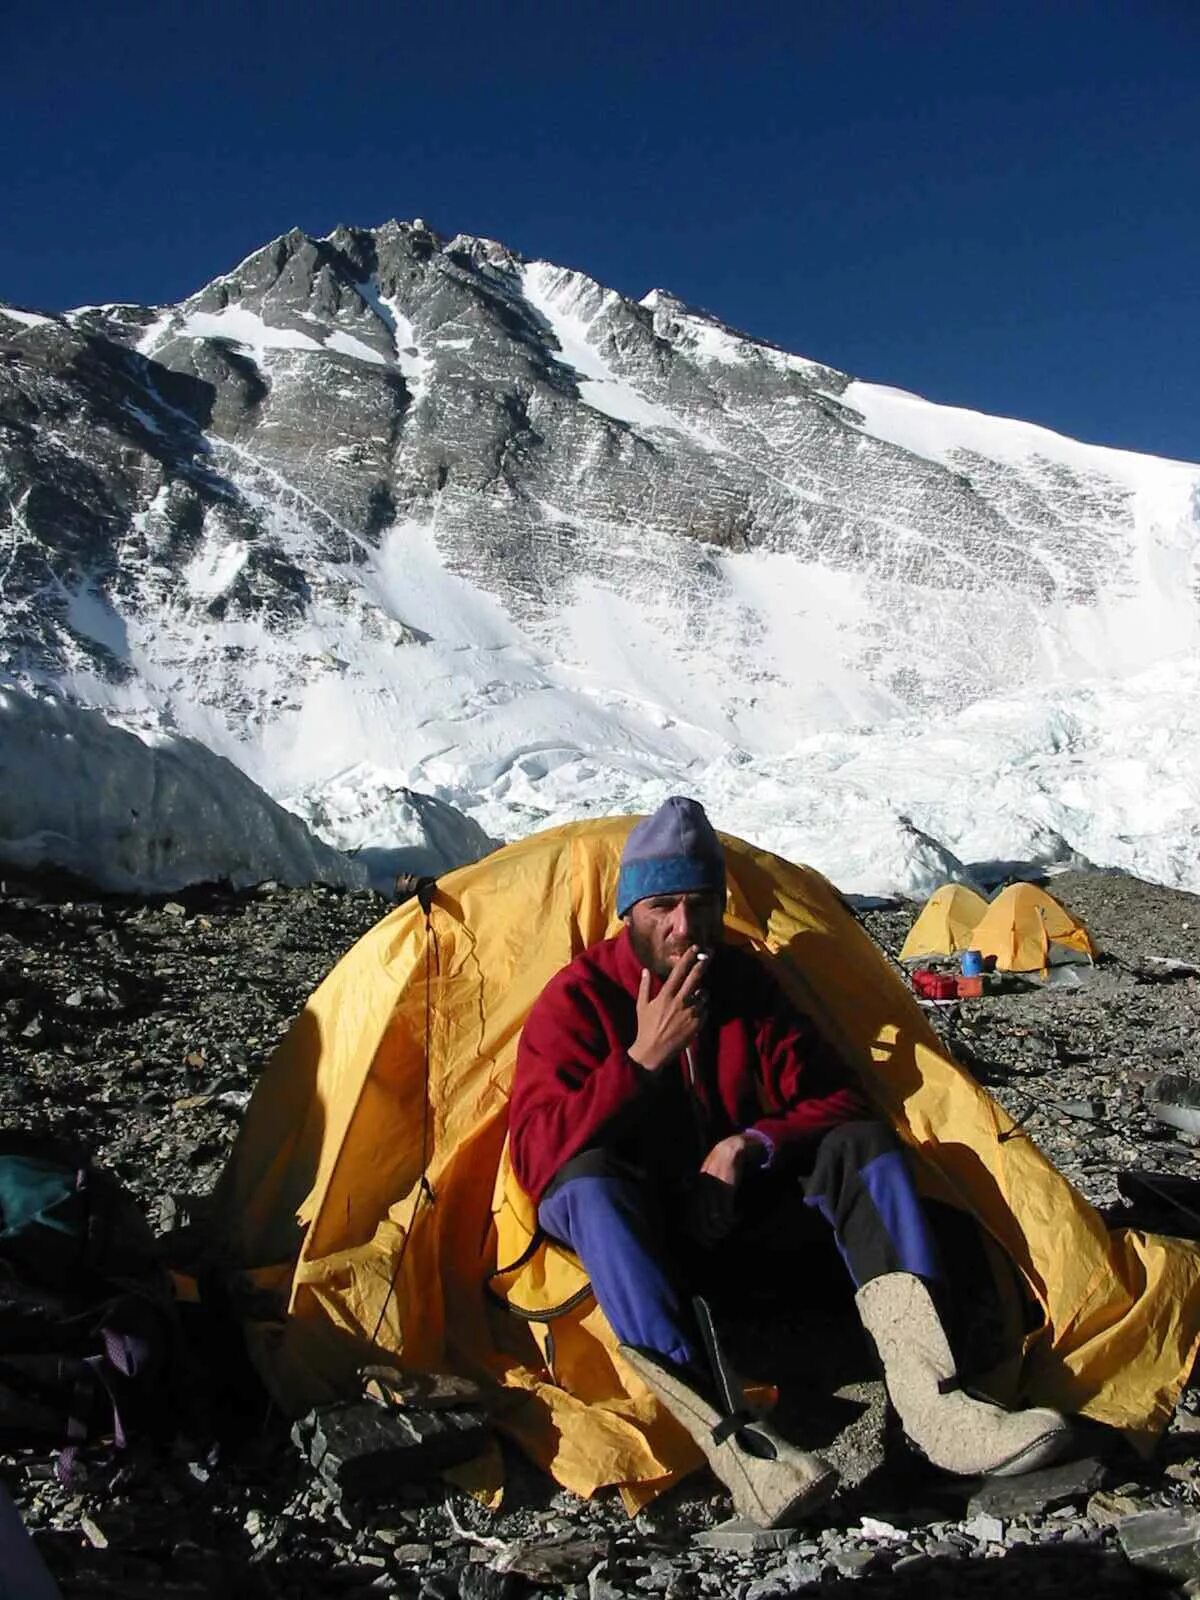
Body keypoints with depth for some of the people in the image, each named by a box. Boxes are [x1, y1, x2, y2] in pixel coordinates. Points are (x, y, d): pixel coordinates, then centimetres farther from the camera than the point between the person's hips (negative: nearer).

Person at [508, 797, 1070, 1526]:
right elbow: (539, 1159, -23)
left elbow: (834, 1101, -1)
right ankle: (730, 1437, -47)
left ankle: (934, 1403, -30)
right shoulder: (576, 1001, -14)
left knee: (862, 1142, -17)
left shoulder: (749, 984, -2)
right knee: (589, 1180, -37)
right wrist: (642, 1058, -31)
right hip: (638, 1229, -4)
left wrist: (754, 1144, -20)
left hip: (736, 1212, 4)